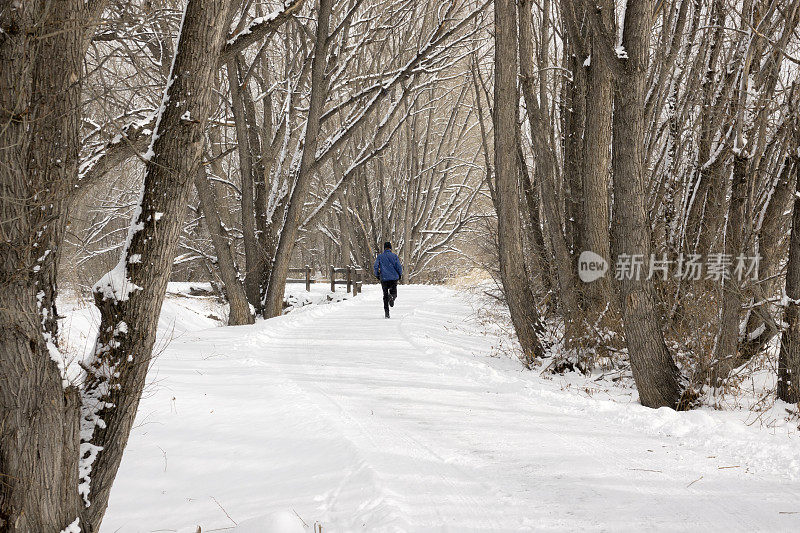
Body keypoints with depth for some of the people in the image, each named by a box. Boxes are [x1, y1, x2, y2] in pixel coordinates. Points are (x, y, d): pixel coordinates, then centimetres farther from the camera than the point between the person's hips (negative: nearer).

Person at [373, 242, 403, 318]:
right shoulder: (394, 256, 1)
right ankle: (392, 296, -29)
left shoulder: (380, 256, 3)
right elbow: (399, 267, -4)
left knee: (385, 295, 10)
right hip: (394, 278, -1)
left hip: (384, 278, 1)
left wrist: (377, 275, 12)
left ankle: (386, 312, 2)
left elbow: (375, 267, -3)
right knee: (393, 292, 10)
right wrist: (399, 274, 13)